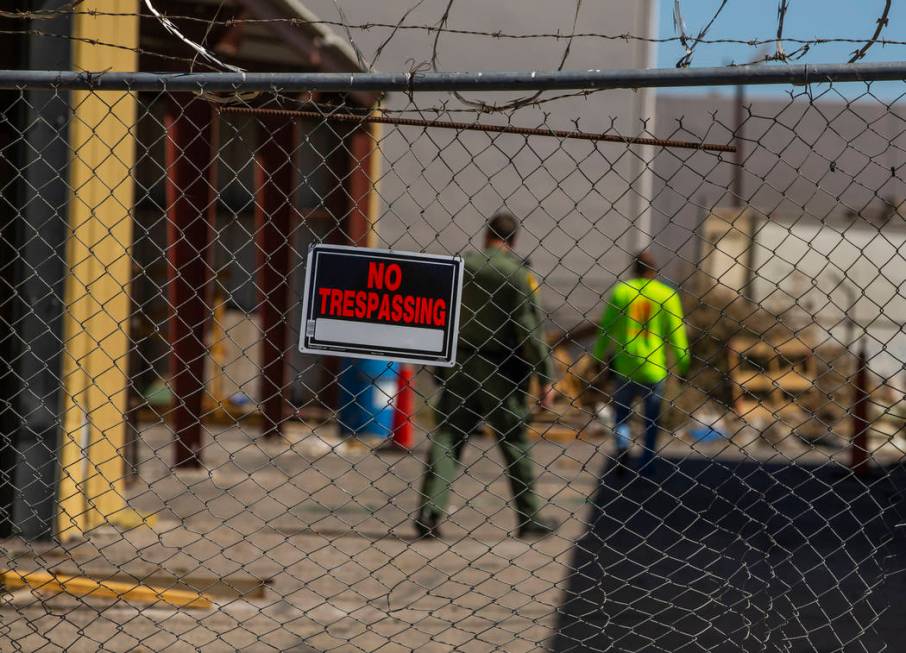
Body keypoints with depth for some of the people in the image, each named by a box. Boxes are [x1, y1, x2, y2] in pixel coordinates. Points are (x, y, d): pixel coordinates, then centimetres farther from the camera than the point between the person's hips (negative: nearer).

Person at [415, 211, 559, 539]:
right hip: (501, 371, -3)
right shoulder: (517, 273, -8)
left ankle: (428, 513, -8)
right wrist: (544, 376, -6)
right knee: (515, 444, 8)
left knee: (446, 438, 3)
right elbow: (529, 329, -11)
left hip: (460, 365, 3)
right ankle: (529, 518, 16)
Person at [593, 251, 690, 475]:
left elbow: (605, 329, 1)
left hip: (624, 366, 0)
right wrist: (683, 363, 7)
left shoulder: (620, 291, -1)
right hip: (655, 370, 0)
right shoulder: (667, 294, -1)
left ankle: (622, 445, -11)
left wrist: (600, 358, 10)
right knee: (652, 421, 14)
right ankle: (646, 467, 14)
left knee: (621, 413, 16)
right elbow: (677, 332, -2)